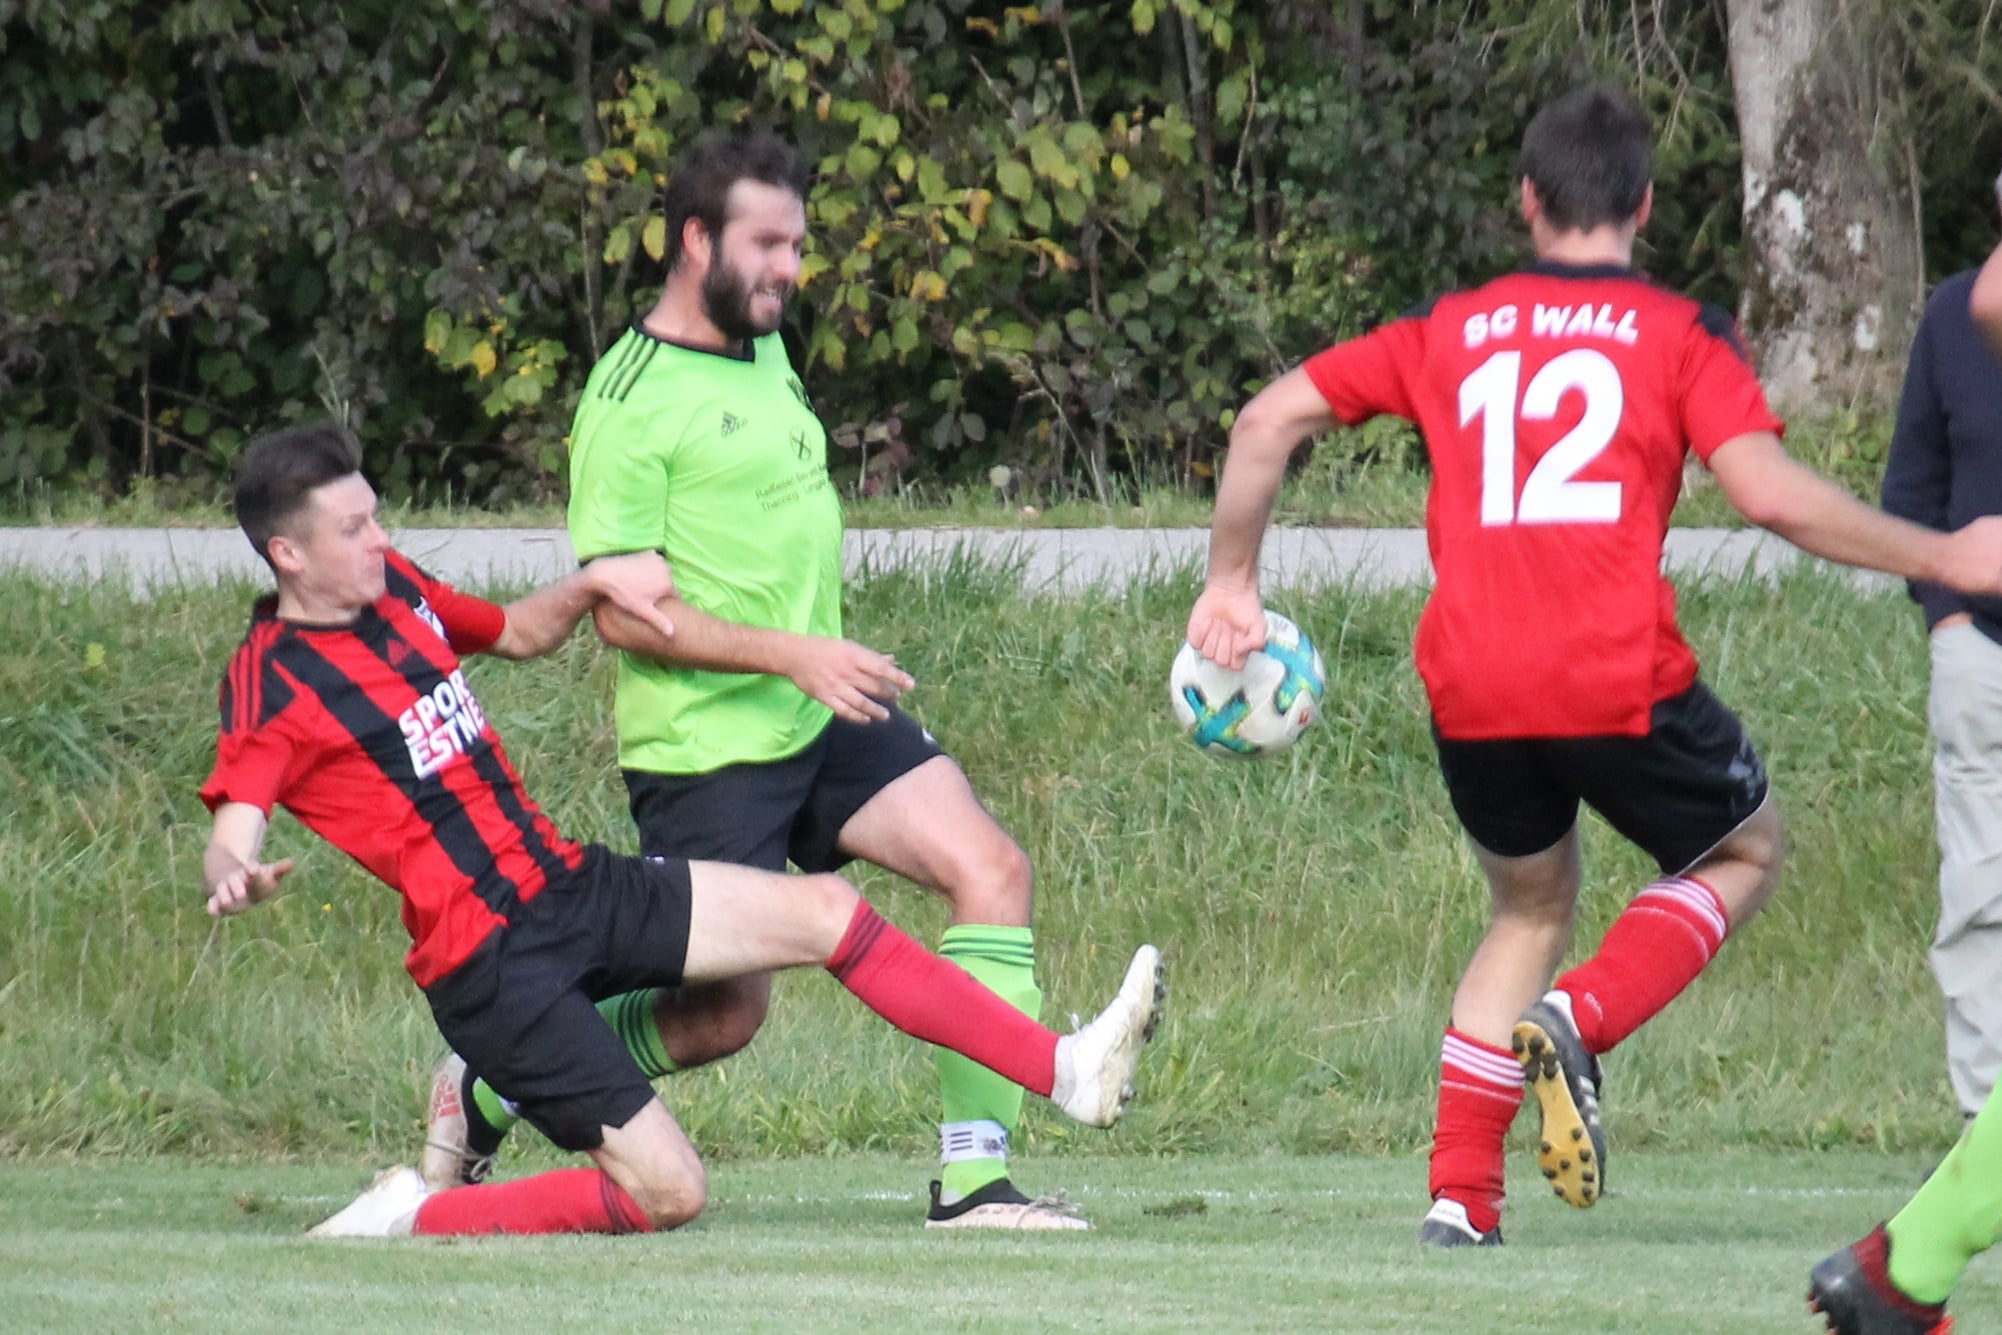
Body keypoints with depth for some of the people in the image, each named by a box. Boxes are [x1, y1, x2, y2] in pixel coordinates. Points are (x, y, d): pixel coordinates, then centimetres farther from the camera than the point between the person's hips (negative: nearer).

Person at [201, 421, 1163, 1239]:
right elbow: (228, 843, -27)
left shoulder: (394, 588, 10)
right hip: (488, 962, -8)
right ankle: (407, 1220, -2)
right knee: (665, 1192, -14)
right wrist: (238, 880, -51)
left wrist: (593, 584, 11)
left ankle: (1068, 1072, 4)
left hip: (565, 882, 8)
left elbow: (518, 634, 30)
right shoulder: (272, 684, -14)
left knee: (822, 912, 0)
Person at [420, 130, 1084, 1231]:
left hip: (826, 721, 8)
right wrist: (793, 655, -25)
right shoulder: (630, 401, -15)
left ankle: (974, 1175, -12)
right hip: (706, 751, -8)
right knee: (725, 1015, -2)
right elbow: (621, 610, -19)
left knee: (990, 870, -11)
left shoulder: (765, 347, 11)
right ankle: (488, 1088, 21)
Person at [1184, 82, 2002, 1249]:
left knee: (1532, 908, 27)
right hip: (1619, 682, -4)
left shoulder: (1450, 331, 15)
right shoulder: (1681, 334, 3)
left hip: (1469, 695, 4)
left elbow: (1269, 421, 13)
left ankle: (1461, 1195, 14)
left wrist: (1234, 582, 24)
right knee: (1745, 855, 22)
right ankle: (1580, 1021, -7)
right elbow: (1771, 494, -9)